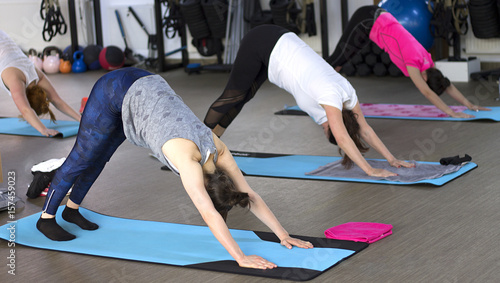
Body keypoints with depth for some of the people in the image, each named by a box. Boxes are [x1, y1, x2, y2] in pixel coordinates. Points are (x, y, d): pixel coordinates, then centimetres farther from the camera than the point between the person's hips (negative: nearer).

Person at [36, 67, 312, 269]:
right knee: (83, 157, 9)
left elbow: (250, 196, -9)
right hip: (115, 93, -7)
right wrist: (241, 258, -43)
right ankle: (46, 218, 28)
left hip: (145, 88, 7)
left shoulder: (218, 151, -14)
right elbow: (210, 216, -40)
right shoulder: (188, 160, -33)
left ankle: (72, 208, 45)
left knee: (99, 157, 24)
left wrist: (283, 235, -12)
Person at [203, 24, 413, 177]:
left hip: (280, 44, 7)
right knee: (233, 96, 3)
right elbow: (343, 138, -32)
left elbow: (365, 129, 2)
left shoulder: (348, 93, -6)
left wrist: (391, 159, -1)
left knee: (243, 96, 15)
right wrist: (370, 170, -33)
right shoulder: (331, 96, -28)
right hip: (261, 43, -7)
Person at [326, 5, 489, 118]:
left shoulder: (426, 61, -8)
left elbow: (447, 85, -2)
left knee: (344, 57, 20)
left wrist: (469, 105, -6)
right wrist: (451, 113, -40)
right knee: (340, 57, 3)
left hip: (378, 19, 7)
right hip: (367, 20, -7)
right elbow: (427, 93, -35)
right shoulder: (413, 63, -28)